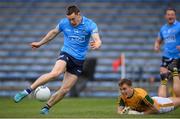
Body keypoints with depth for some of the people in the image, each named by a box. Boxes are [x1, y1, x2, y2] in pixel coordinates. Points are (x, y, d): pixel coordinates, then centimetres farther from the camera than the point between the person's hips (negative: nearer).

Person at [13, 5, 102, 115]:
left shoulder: (90, 25, -8)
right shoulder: (64, 23, -1)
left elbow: (98, 41, -22)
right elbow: (54, 32, 19)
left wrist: (96, 45, -47)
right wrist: (40, 43, 27)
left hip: (79, 61, 1)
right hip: (66, 54, -1)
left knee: (65, 89, -5)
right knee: (55, 73, -32)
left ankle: (47, 107, 14)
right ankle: (27, 91, -29)